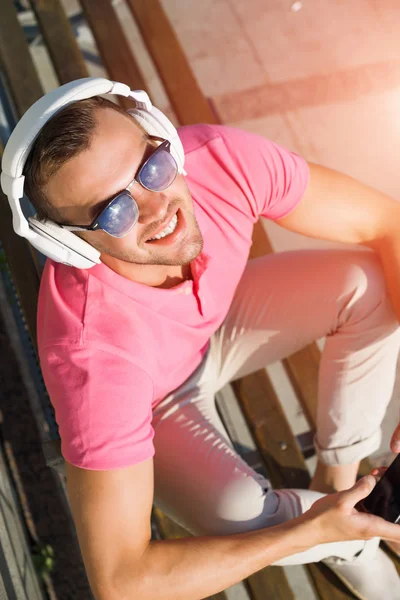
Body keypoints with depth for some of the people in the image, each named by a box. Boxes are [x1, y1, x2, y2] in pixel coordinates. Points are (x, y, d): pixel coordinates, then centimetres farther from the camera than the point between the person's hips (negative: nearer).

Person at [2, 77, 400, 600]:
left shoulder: (220, 158, -33)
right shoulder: (95, 346, -43)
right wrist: (312, 531, -32)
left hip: (217, 317, 4)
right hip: (146, 403, -4)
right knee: (245, 516, -30)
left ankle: (337, 476, 4)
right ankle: (334, 529, 9)